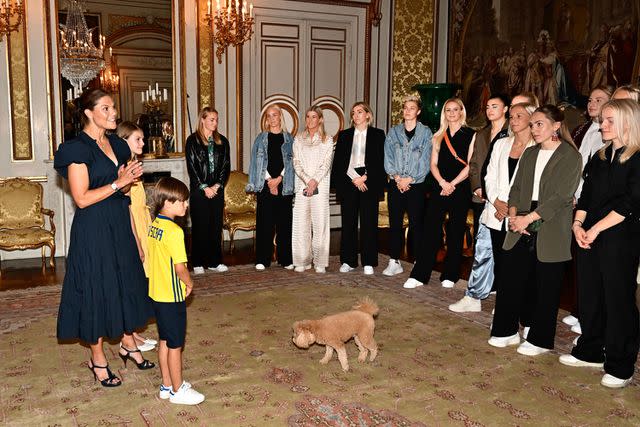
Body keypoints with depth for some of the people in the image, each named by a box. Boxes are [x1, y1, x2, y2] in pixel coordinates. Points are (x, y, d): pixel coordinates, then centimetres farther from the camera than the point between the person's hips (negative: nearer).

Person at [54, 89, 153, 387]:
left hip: (119, 225, 8)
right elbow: (81, 198, -18)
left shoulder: (117, 144, 10)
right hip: (93, 230, -8)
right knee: (97, 289, 3)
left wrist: (131, 177, -1)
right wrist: (117, 183, -17)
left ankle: (128, 342, 34)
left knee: (126, 283, 16)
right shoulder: (77, 148, -14)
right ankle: (98, 360, 18)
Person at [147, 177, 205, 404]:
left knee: (165, 341, 19)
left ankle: (167, 385, 31)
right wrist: (189, 283, -4)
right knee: (175, 345, 6)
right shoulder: (174, 231, -23)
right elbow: (180, 267, -23)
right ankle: (177, 390, 19)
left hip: (156, 293, 9)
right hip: (172, 296, -8)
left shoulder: (154, 225, 4)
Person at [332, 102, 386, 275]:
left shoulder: (377, 134, 8)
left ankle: (369, 262, 4)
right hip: (348, 182, 2)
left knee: (368, 223, -2)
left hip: (369, 183, -2)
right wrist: (354, 178, -8)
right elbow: (339, 161, 4)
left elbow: (379, 161, 1)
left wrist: (365, 177, -11)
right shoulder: (344, 135, 13)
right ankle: (348, 261, 9)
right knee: (348, 223, 2)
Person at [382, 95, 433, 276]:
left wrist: (409, 179, -11)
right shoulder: (393, 132, 11)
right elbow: (388, 158, 4)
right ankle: (394, 262, 10)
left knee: (416, 224, -1)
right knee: (394, 223, 4)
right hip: (396, 185, 3)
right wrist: (397, 177, -9)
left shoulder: (425, 132, 3)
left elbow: (425, 161, -4)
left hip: (416, 185, -2)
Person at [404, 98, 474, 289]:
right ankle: (419, 275, -2)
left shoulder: (470, 135, 2)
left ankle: (449, 276, 14)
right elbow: (433, 164, 8)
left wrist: (452, 184, -11)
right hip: (440, 187, 3)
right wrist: (442, 182, -9)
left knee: (455, 233, 4)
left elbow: (470, 165, -5)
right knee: (431, 230, -3)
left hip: (460, 189, -2)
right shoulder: (439, 136, 14)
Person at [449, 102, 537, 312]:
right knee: (482, 255, 9)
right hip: (494, 213, 4)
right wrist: (497, 201, -7)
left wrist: (512, 208, -13)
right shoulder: (501, 144, 12)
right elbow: (490, 177, 8)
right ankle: (473, 297, 23)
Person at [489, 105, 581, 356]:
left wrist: (528, 218, -17)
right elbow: (516, 187, 11)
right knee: (510, 279, 7)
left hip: (550, 232, -6)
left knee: (546, 288, 4)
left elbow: (561, 196, -14)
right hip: (522, 230, 6)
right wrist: (513, 214, -6)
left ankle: (540, 340, 19)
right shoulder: (529, 154, 13)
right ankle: (507, 331, 23)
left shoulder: (570, 156, -6)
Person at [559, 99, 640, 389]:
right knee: (589, 296, 13)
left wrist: (596, 229, -15)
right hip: (588, 237, 7)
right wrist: (578, 224, -3)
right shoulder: (600, 157, 14)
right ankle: (590, 353, 28)